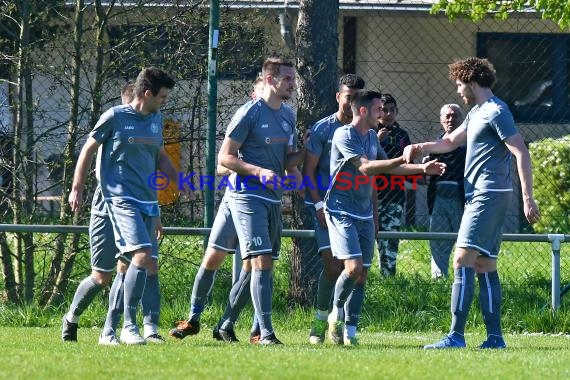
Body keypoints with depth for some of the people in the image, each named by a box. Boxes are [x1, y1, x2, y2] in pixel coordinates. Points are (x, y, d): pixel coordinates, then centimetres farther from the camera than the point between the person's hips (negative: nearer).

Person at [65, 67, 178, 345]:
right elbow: (88, 150, 3)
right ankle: (129, 327, -19)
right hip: (121, 199, -7)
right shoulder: (115, 117, -5)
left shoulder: (156, 119, 13)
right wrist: (77, 189, 4)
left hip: (148, 202, 7)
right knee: (143, 255, -23)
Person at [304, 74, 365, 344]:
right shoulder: (323, 129, -1)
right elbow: (308, 170, -1)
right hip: (326, 206, -4)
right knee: (332, 265, -13)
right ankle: (320, 320, 2)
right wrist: (319, 205, -11)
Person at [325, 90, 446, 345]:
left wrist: (422, 168, 16)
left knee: (362, 274, 3)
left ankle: (350, 331, 7)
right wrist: (403, 159, -29)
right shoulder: (344, 135, -13)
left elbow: (385, 168, 26)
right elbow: (366, 167, -24)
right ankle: (336, 312, 3)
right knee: (353, 267, -19)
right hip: (341, 213, -8)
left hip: (365, 215, 8)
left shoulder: (372, 136, 13)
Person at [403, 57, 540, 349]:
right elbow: (451, 142, 32)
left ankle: (456, 336, -19)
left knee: (462, 261, -15)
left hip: (488, 196, -10)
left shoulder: (495, 112, -12)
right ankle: (494, 337, 9)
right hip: (478, 196, 10)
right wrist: (421, 148, 14)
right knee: (485, 266, 9)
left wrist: (527, 199, -21)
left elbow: (522, 153, -16)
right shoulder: (476, 113, 19)